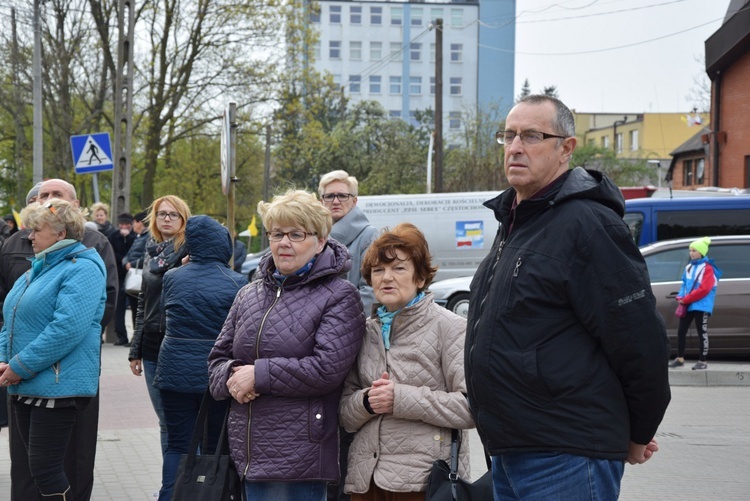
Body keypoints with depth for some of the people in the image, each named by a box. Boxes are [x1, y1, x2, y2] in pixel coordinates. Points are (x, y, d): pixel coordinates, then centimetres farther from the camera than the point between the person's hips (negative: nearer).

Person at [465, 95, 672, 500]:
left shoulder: (587, 223, -16)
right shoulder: (513, 222, 15)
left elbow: (639, 341, -17)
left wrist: (638, 435, -5)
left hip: (566, 461, -9)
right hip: (508, 452, 9)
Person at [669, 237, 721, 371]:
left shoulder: (707, 268, -10)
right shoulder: (689, 267, 13)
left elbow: (704, 289, -17)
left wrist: (686, 299, -16)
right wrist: (680, 298, -2)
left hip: (701, 305, -7)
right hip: (688, 305, 7)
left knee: (702, 333, -1)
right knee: (681, 331, 7)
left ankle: (702, 361, 4)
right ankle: (680, 359, 16)